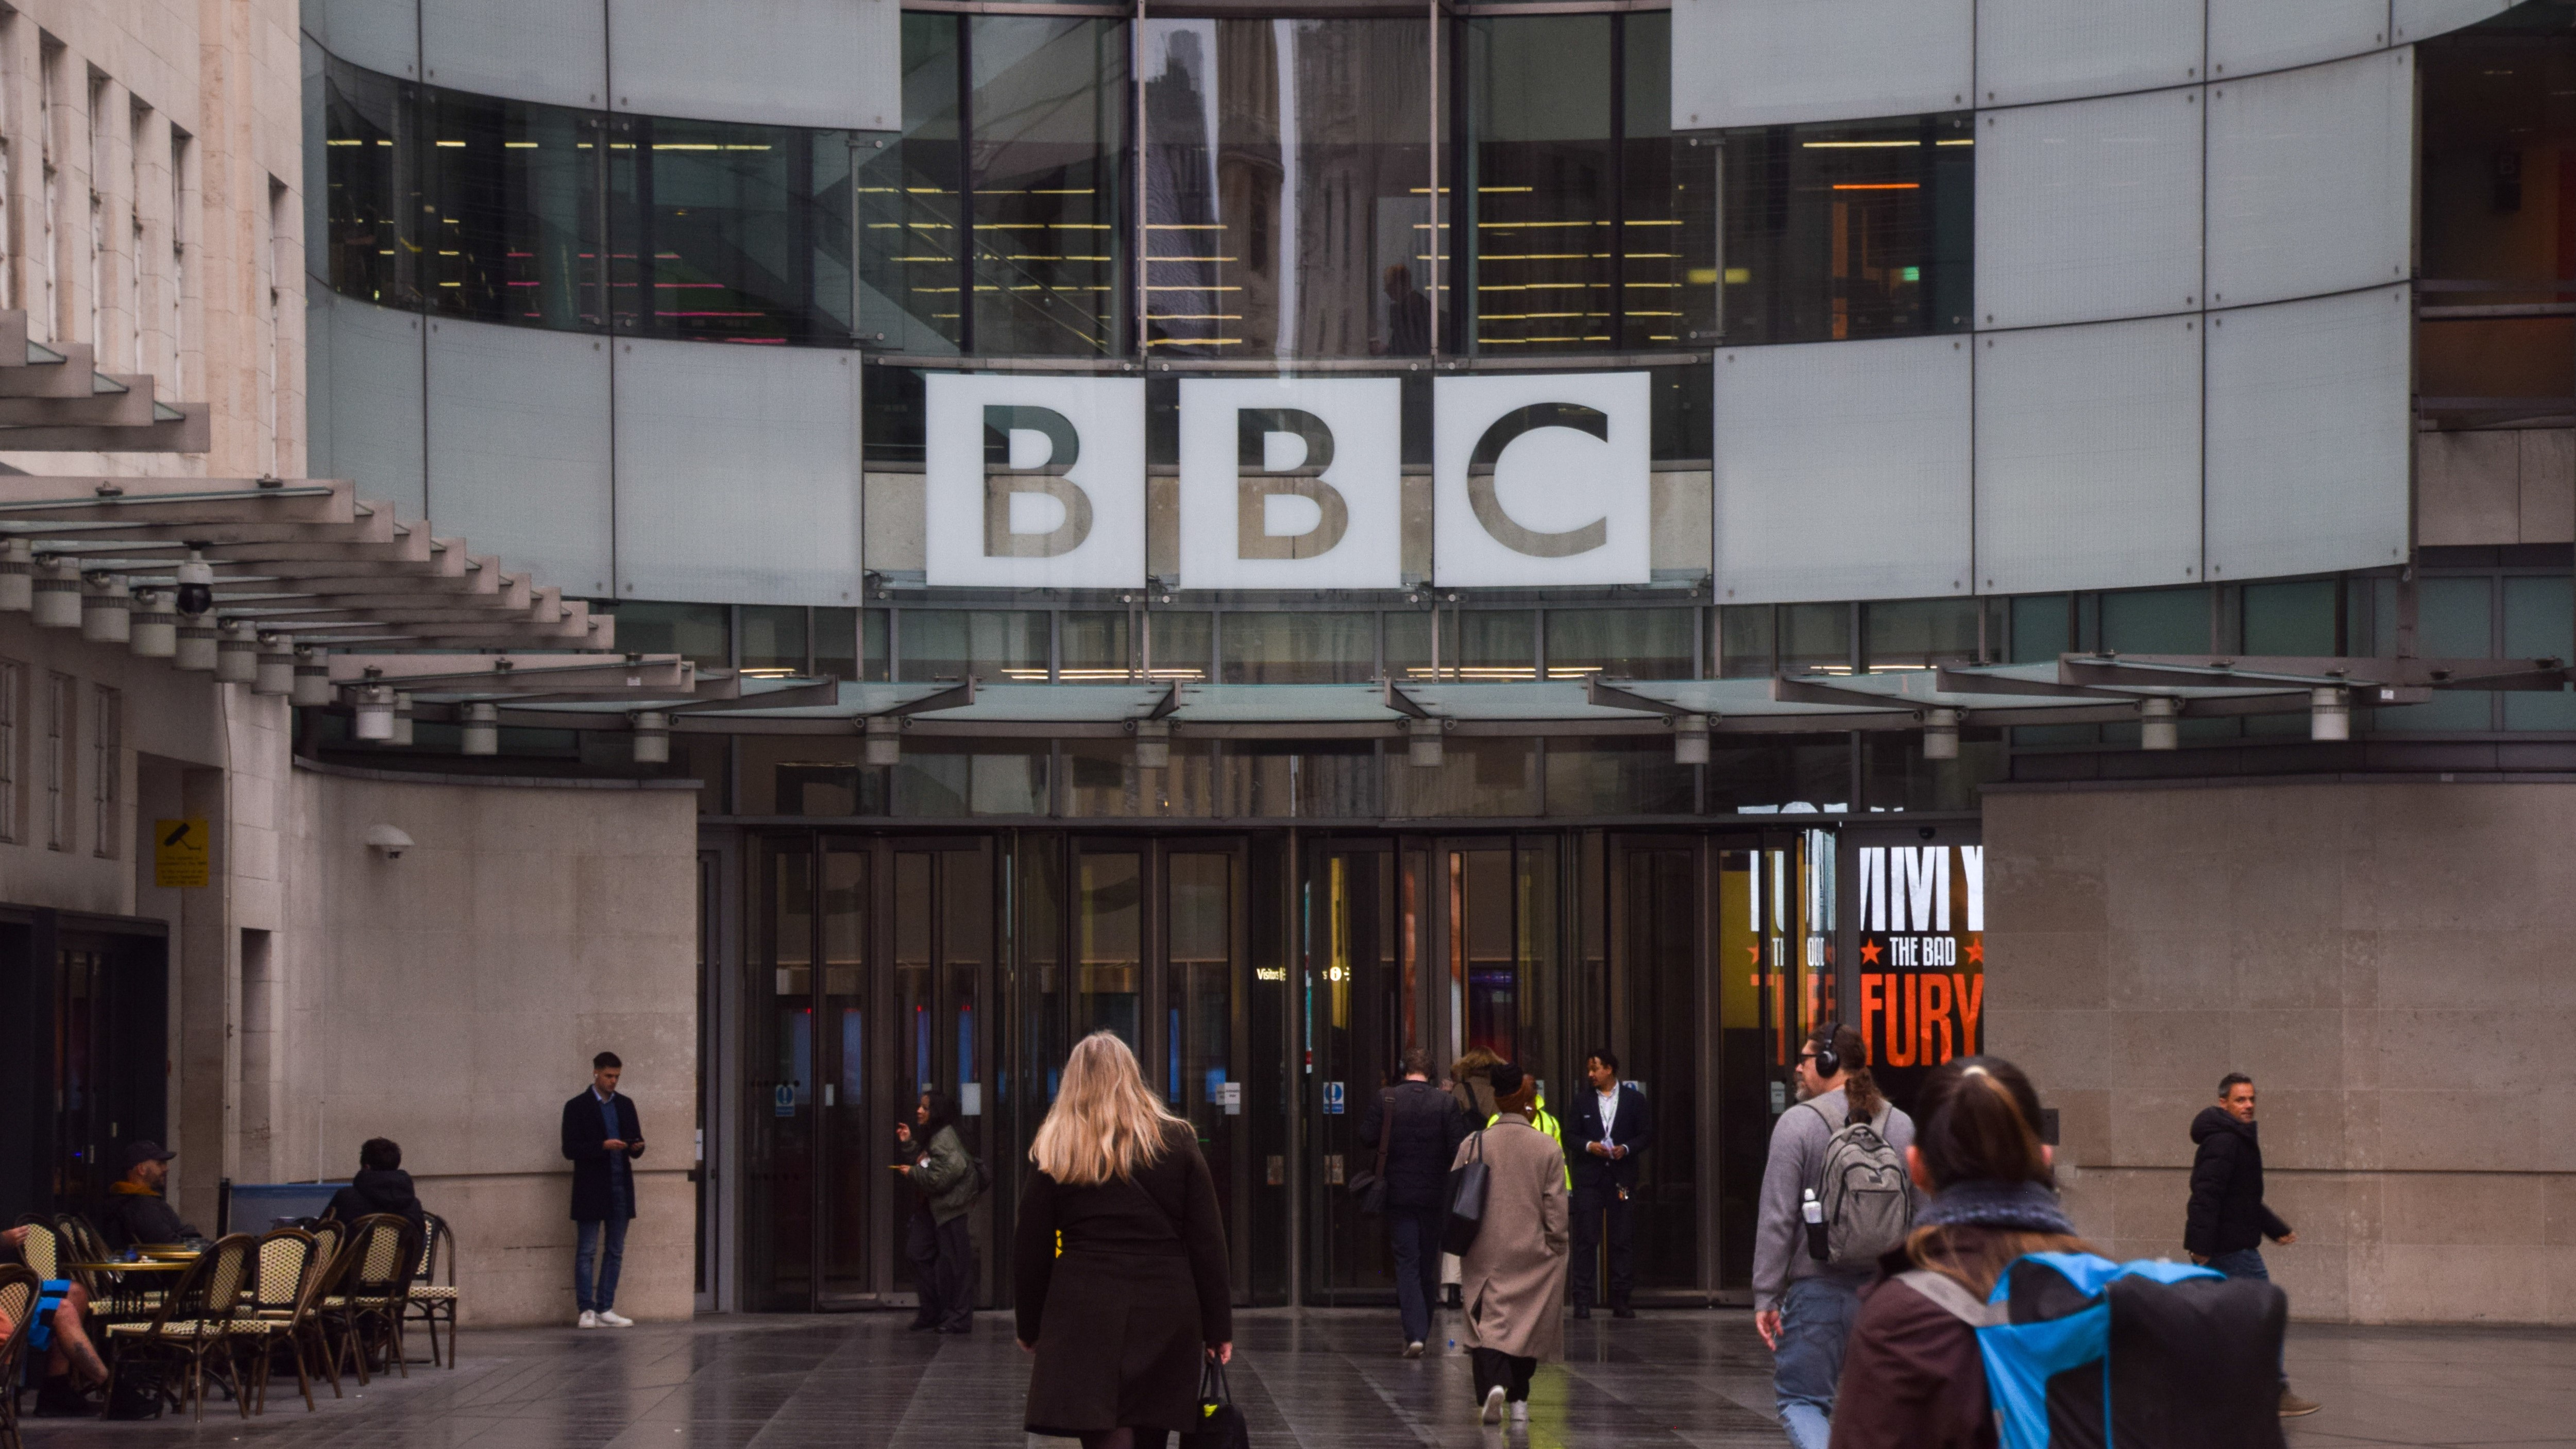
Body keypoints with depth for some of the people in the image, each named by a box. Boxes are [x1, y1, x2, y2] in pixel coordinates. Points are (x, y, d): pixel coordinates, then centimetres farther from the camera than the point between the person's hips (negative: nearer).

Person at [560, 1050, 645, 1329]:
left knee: (615, 1252, 5)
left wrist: (637, 1147, -7)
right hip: (591, 1191, -5)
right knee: (586, 1251, -3)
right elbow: (570, 1149, -8)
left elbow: (635, 1142, 17)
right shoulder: (578, 1107, -2)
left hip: (620, 1190, 5)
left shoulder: (625, 1105, 13)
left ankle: (605, 1308, 10)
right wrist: (603, 1146, -19)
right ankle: (587, 1310, -1)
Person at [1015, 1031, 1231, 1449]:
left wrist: (1031, 1328, 14)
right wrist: (1218, 1326, 6)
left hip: (1085, 1316, -2)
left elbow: (1030, 1252, 3)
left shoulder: (1055, 1154, 2)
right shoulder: (1177, 1144, 4)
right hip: (1165, 1315, 2)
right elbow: (1208, 1243, 2)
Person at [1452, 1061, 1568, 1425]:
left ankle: (1493, 1383, -23)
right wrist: (1556, 1251, 6)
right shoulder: (1547, 1148, -8)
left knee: (1487, 1322, 1)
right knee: (1528, 1323, 14)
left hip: (1485, 1255, 0)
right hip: (1532, 1255, 0)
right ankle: (1519, 1399, 21)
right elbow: (1556, 1211, -6)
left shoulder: (1473, 1145, -4)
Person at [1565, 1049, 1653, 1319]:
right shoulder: (1582, 1101, 10)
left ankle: (1620, 1300, 5)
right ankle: (1582, 1299, -3)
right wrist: (1588, 1146, -10)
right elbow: (1571, 1136, 9)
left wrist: (1626, 1148, -12)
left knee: (1624, 1240, 0)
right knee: (1586, 1239, -4)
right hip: (1589, 1177, 1)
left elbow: (1646, 1134, 5)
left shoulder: (1634, 1099, 6)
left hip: (1622, 1177, 0)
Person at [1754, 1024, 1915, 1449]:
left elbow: (1777, 1219, -10)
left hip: (1818, 1290, -4)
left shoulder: (1798, 1123, -8)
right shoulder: (1901, 1126, 5)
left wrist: (1766, 1297, -5)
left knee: (1801, 1399, 3)